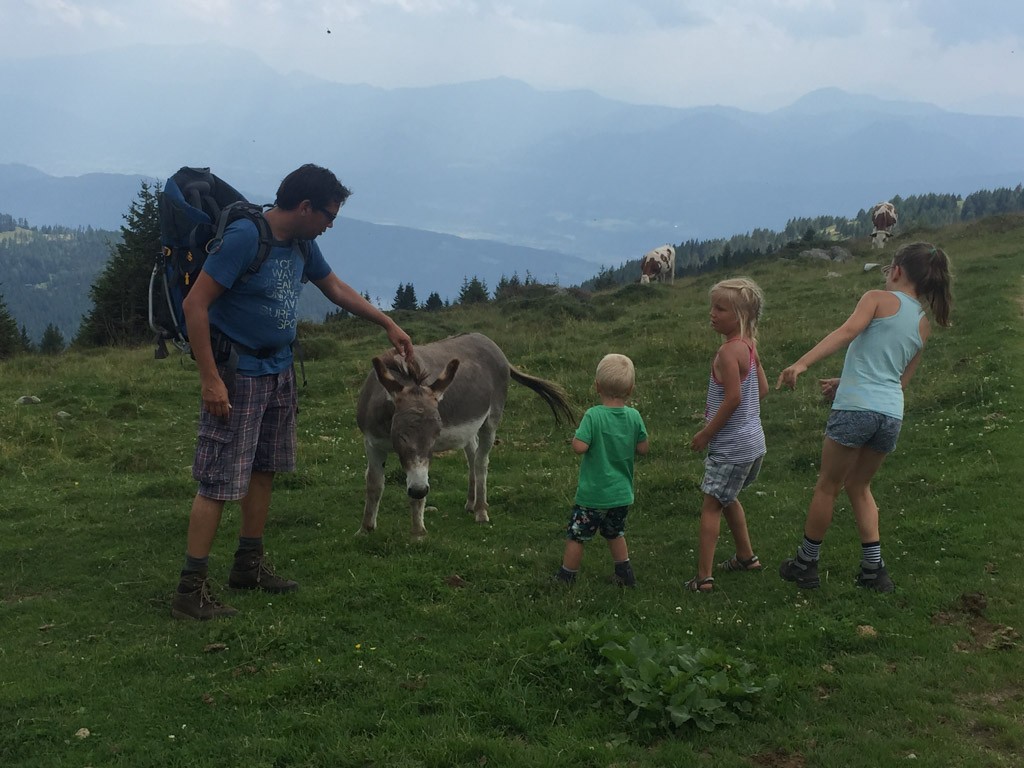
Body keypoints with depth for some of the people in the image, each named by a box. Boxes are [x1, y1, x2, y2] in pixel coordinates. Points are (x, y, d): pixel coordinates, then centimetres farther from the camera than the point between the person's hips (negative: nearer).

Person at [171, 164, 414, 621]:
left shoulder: (302, 244, 4)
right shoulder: (243, 237, -21)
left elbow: (334, 287, 22)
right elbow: (195, 305, -22)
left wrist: (387, 324, 23)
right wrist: (210, 380, -25)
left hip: (278, 370, 8)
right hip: (237, 372, -8)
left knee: (264, 469, 15)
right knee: (218, 480, -8)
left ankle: (250, 565, 29)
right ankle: (190, 590, -2)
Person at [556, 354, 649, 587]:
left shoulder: (593, 416, -19)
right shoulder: (634, 417, -6)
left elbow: (579, 447, -24)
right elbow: (643, 449, 0)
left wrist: (576, 434, -5)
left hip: (593, 493, -5)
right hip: (622, 493, 5)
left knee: (575, 536, 10)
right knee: (615, 534, 26)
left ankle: (565, 579, 19)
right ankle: (625, 574, 31)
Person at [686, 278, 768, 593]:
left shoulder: (728, 351, -21)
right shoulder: (749, 346, 6)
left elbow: (733, 398, -26)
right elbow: (762, 389, 13)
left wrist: (706, 433, -15)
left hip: (731, 445, -9)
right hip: (752, 439, 9)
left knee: (711, 506, -3)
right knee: (728, 499, 26)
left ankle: (703, 578, -3)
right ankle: (746, 557, 39)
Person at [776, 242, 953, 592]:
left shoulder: (879, 299, 0)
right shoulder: (924, 325, 17)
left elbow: (846, 332, -18)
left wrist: (801, 363, -28)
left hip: (855, 409, -6)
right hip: (892, 415, 6)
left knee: (827, 486, 10)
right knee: (859, 486, 23)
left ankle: (806, 564, 20)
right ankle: (873, 568, 20)